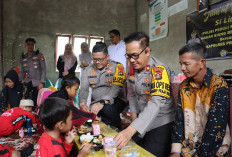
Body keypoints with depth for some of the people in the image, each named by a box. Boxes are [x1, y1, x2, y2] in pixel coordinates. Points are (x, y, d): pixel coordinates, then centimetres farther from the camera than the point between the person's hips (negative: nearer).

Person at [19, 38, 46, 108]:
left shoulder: (39, 55, 2)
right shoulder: (23, 58, 14)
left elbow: (43, 70, -3)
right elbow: (22, 72, 18)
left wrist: (42, 83, -12)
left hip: (37, 83, -3)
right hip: (28, 82, 3)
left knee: (35, 102, -5)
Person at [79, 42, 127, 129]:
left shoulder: (117, 67, -6)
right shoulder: (88, 70, 8)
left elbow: (116, 88, -19)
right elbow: (84, 89, 1)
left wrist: (102, 102, -32)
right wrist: (82, 103, -21)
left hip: (115, 101, -3)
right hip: (95, 102, 3)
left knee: (107, 109, -35)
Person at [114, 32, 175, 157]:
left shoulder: (159, 70, -25)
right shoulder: (132, 68, -2)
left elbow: (156, 104, -37)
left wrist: (130, 130, -46)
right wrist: (133, 113, -3)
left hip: (161, 124, -6)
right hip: (141, 122, 7)